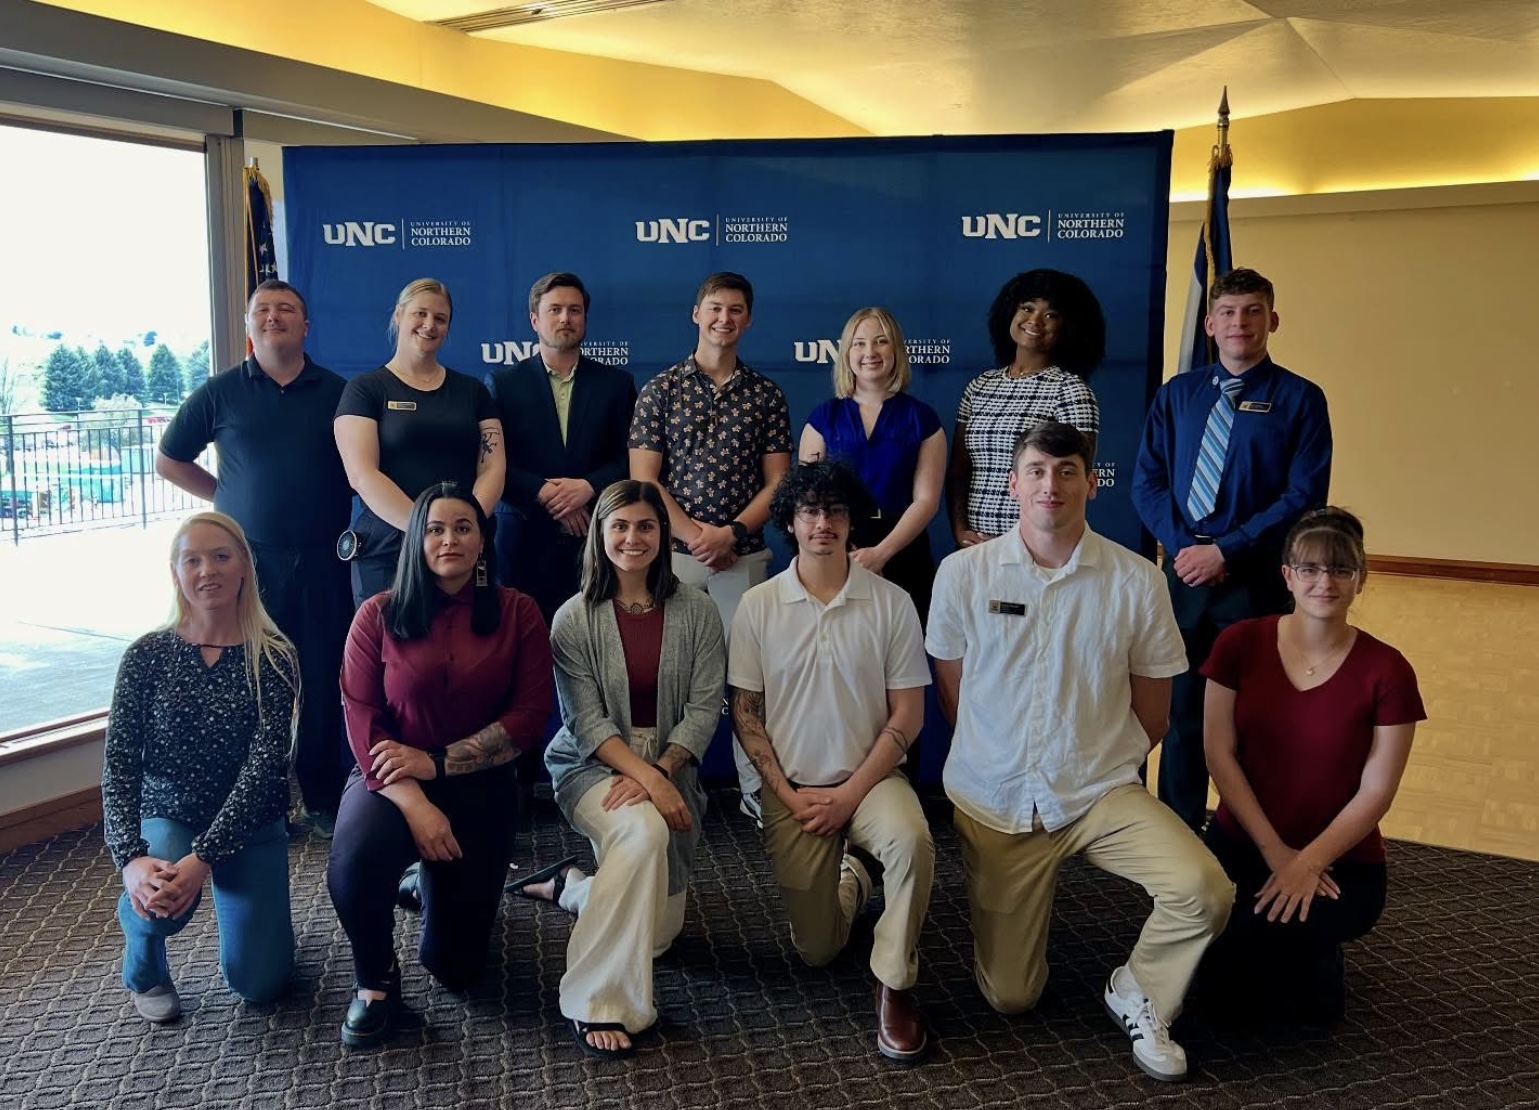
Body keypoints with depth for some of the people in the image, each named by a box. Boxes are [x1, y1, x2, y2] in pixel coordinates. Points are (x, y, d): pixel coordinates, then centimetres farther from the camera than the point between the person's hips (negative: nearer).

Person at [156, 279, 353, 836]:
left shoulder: (336, 392, 5)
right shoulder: (221, 391, 4)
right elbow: (168, 461, 12)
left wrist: (337, 508, 1)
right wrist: (231, 497, 7)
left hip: (321, 560, 1)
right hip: (249, 559, 0)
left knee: (323, 681, 3)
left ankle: (323, 800, 15)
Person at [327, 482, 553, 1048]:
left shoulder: (518, 613, -4)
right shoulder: (379, 614, -5)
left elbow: (529, 718, -10)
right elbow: (361, 720, -10)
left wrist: (436, 762, -17)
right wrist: (414, 804, -22)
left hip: (479, 789, 1)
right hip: (391, 781, -1)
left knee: (454, 966, 4)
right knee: (353, 863, -36)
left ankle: (434, 884, 40)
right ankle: (375, 980, -3)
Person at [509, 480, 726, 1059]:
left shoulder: (696, 612, -3)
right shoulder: (575, 618, -7)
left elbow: (704, 708, -8)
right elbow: (586, 721, -13)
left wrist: (656, 774, -22)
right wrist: (649, 779, -26)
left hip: (670, 771, 3)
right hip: (593, 767, -3)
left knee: (656, 930, 3)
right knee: (643, 830, -37)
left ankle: (571, 885, 34)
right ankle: (599, 1005, -26)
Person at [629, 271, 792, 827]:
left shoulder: (767, 395, 7)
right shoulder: (660, 389, 4)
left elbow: (777, 481, 4)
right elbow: (642, 479, -2)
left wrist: (731, 533, -10)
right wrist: (694, 533, -11)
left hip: (745, 553, 1)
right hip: (674, 551, 0)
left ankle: (757, 787, 12)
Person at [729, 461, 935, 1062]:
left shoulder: (891, 602, -7)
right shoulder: (757, 605, -4)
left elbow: (908, 714, -6)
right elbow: (745, 713, 0)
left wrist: (851, 794, -13)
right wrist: (789, 794, -9)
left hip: (869, 777, -1)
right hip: (792, 788, 1)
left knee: (912, 841, -34)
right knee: (817, 949, 2)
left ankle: (894, 984, -10)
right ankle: (851, 874, 36)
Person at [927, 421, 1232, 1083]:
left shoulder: (1136, 581, -7)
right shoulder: (962, 573, -6)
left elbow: (1152, 712, 5)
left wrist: (1098, 765, 6)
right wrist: (1002, 756, 9)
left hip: (1102, 794, 1)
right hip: (995, 802, 0)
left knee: (1205, 892, -25)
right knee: (1010, 998, 4)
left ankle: (1139, 995, 6)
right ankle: (1016, 910, 38)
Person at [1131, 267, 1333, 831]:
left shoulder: (1299, 399, -2)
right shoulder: (1177, 394, 9)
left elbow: (1304, 497, -10)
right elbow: (1147, 481, 5)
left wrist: (1225, 551, -15)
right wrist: (1184, 546, -10)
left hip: (1256, 580, -3)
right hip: (1184, 573, 3)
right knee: (1181, 710, 11)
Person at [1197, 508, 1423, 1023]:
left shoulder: (1386, 670, -10)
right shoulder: (1240, 643, -6)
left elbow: (1375, 793, -9)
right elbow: (1219, 754, -6)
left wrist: (1307, 864, -18)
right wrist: (1274, 852, -10)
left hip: (1340, 861, -2)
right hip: (1241, 844, 2)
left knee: (1267, 934, -30)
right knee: (1222, 986, -15)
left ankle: (1313, 958, 8)